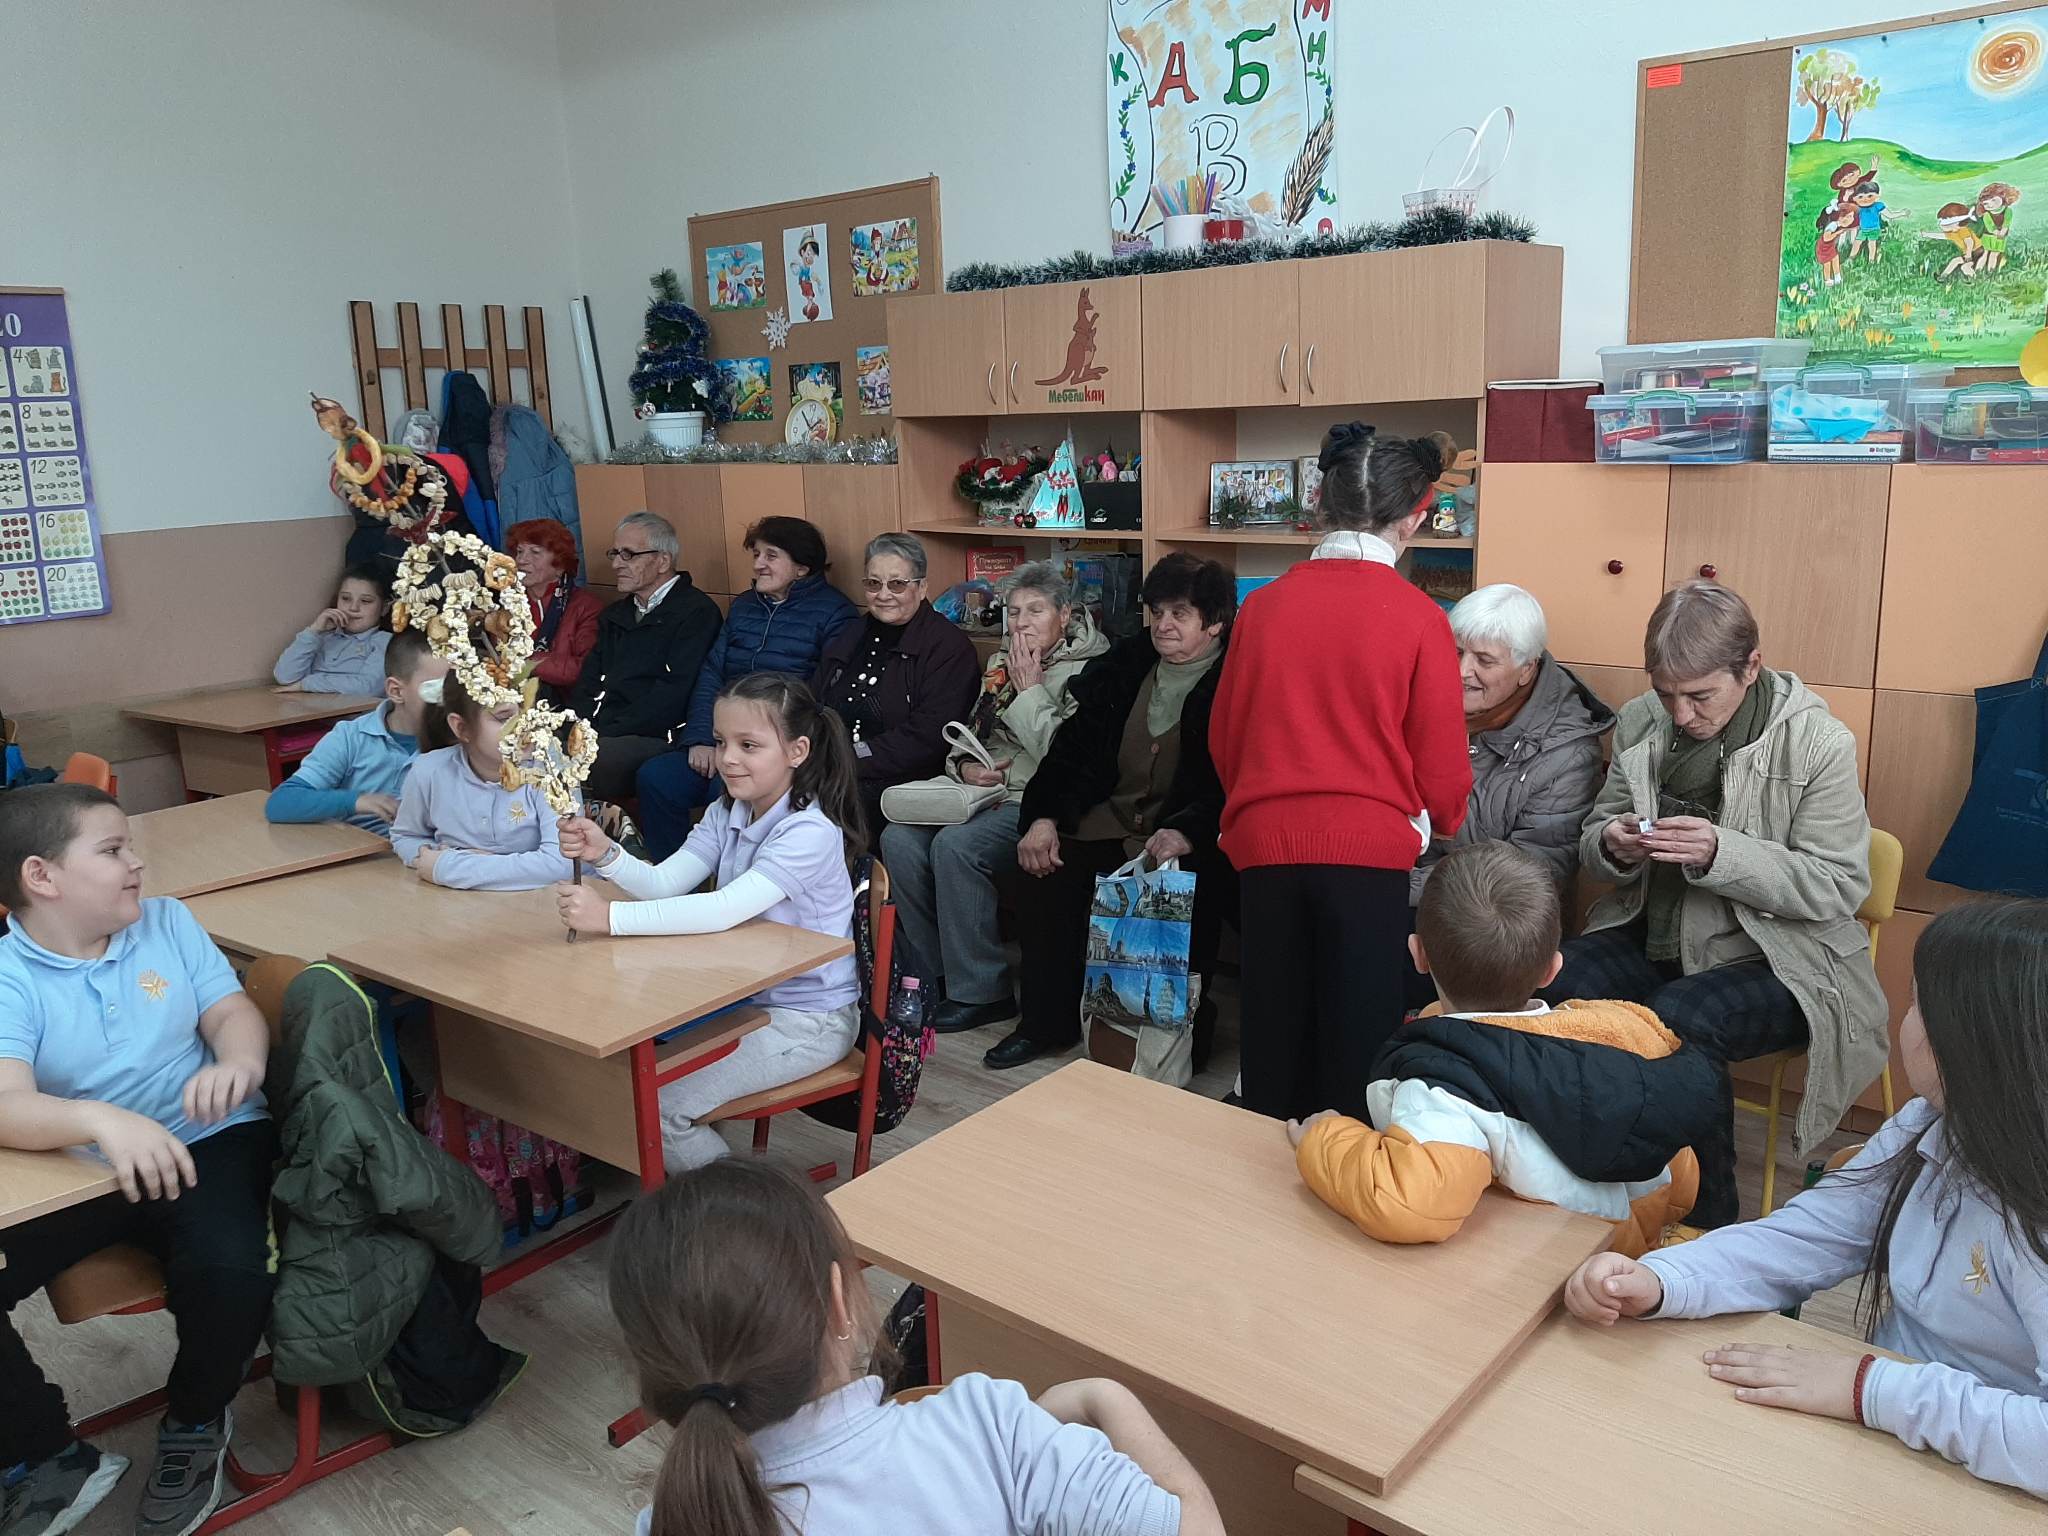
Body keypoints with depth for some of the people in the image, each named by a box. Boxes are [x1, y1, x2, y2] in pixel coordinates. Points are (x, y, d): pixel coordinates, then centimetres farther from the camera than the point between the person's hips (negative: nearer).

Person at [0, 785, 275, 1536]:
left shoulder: (167, 920, 4)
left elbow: (233, 1011, 0)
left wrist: (240, 1063, -25)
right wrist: (102, 1120, -43)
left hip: (201, 1143, 0)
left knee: (229, 1270, -27)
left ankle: (195, 1425, 6)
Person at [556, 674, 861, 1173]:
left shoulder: (809, 832, -24)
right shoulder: (726, 813, 2)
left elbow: (725, 910, -34)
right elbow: (663, 882, -7)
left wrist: (611, 916, -39)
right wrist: (605, 854, -27)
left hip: (807, 1020, -8)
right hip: (744, 996, 8)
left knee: (658, 1107, -14)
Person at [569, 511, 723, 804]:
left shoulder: (697, 612, -2)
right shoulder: (615, 614, 26)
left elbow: (673, 694, -13)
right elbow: (588, 682, 18)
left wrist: (606, 735, -16)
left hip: (655, 737, -7)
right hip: (598, 731, 7)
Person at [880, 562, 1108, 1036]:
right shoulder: (999, 664, 21)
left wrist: (1030, 690, -8)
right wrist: (964, 766, 2)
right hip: (984, 794, 7)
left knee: (956, 845, -32)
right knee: (899, 839, -18)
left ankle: (981, 991, -18)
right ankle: (942, 975, -6)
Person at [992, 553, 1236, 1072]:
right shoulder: (1125, 664, 14)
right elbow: (1075, 746, 11)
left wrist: (1185, 833, -32)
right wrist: (1044, 817, -4)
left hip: (1189, 842, -5)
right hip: (1110, 825, 6)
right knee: (1042, 879, -17)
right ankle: (1047, 1023, 2)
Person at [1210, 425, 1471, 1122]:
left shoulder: (1264, 604, 0)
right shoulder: (1417, 617, -8)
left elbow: (1224, 735, 9)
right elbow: (1441, 763, -1)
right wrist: (1443, 823, 21)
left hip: (1265, 848, 3)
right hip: (1369, 852, -3)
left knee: (1273, 1040, 16)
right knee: (1356, 1041, 10)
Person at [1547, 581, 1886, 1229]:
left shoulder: (1818, 743, -11)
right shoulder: (1641, 721, 2)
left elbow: (1839, 884, -13)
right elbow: (1592, 834, 11)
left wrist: (1719, 854, -27)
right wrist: (1612, 846, -15)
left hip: (1770, 958, -4)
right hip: (1650, 937, 5)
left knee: (1678, 1022, -34)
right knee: (1548, 988, -23)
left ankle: (1707, 1227, -11)